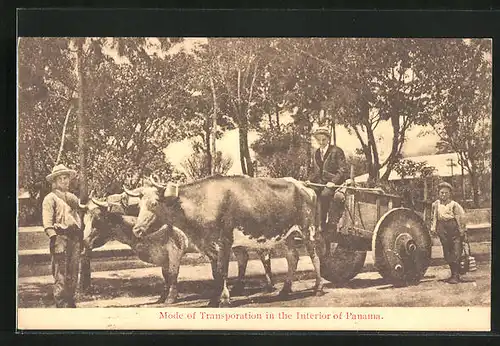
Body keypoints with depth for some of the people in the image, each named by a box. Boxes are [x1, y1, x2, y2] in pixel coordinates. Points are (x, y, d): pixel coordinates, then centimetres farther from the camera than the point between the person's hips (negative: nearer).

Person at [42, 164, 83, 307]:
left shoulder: (72, 197, 21)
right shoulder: (50, 198, -1)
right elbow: (47, 220, -11)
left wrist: (82, 237, 18)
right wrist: (53, 237, -21)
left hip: (75, 237, 7)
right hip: (60, 236, -7)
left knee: (73, 272, 10)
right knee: (60, 273, -7)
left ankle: (70, 300, 20)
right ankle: (61, 303, -3)